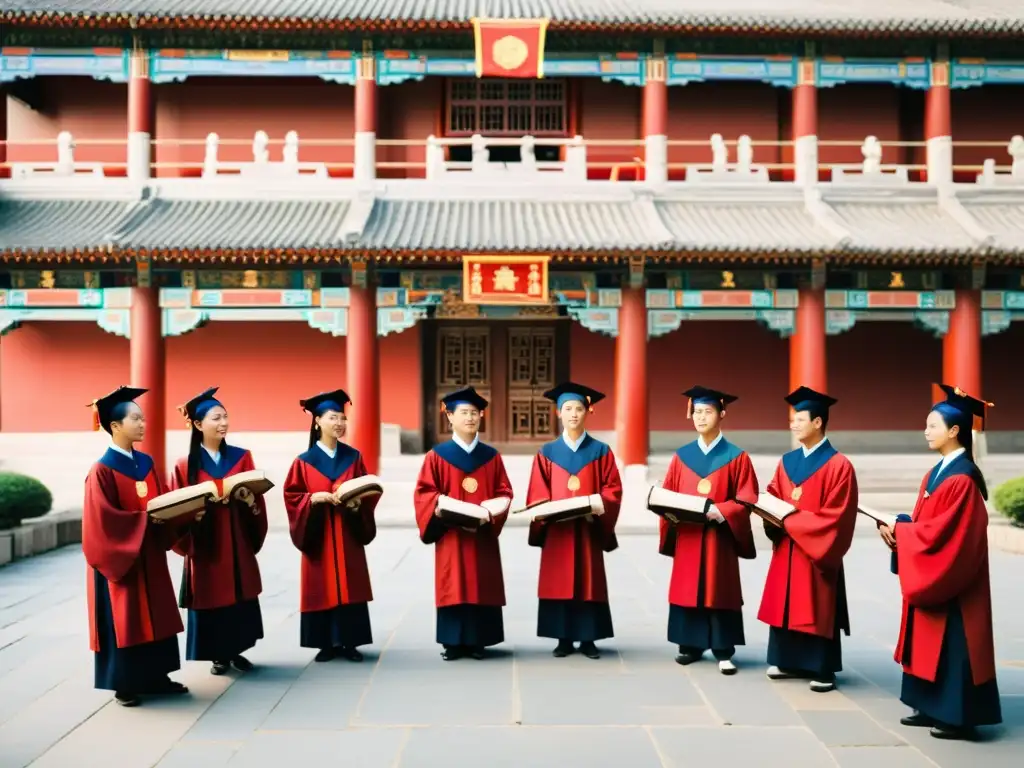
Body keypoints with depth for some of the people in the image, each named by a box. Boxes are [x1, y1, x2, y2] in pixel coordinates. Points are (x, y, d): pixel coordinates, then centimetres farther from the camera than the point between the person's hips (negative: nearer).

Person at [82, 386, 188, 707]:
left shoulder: (146, 463, 8)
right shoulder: (102, 470, -14)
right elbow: (103, 519, -19)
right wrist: (145, 519, -22)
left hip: (150, 554, 7)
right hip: (121, 557, -7)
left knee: (156, 616, 12)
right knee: (125, 620, 0)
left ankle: (156, 676, 23)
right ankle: (123, 684, 12)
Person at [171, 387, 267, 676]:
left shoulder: (241, 457, 4)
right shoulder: (185, 466, -3)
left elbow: (256, 495, 3)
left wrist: (249, 499, -18)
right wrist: (193, 514, -23)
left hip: (238, 544, 3)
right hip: (205, 547, -3)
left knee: (240, 600, 8)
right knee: (211, 601, 2)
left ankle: (235, 651, 22)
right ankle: (218, 655, 16)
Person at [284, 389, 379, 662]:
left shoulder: (353, 457, 5)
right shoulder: (304, 461, -1)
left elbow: (368, 491, 7)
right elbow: (292, 496, -2)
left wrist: (358, 503, -13)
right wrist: (315, 498, -19)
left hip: (348, 534, 2)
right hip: (319, 536, -2)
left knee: (349, 587, 3)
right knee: (323, 589, 2)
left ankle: (349, 642, 11)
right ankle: (326, 644, 12)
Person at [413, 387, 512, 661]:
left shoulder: (492, 456, 8)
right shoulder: (437, 455, 1)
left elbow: (504, 492, 8)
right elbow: (423, 492, -2)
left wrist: (493, 510, -12)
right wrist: (441, 506, -20)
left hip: (483, 533, 2)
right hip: (450, 533, -2)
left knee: (483, 587, 4)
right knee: (452, 587, 0)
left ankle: (477, 642, 13)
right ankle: (452, 642, 8)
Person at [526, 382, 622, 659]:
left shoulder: (600, 451, 4)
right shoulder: (547, 453, 6)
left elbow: (613, 488, 0)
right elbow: (537, 493, 4)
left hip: (590, 528, 0)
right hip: (556, 529, 1)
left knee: (589, 582, 2)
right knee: (559, 583, 2)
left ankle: (588, 639, 12)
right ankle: (564, 639, 11)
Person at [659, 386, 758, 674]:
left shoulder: (737, 457, -1)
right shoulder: (682, 456, 8)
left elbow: (746, 500, -5)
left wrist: (720, 512, -20)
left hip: (719, 535, -3)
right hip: (687, 535, 3)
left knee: (720, 592, 0)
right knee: (687, 589, 6)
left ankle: (724, 652, 6)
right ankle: (690, 646, 17)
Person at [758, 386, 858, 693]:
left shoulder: (838, 465, -13)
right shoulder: (787, 462, 9)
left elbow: (835, 517, -17)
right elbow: (773, 496, 16)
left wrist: (791, 521, -20)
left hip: (817, 551, -6)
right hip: (786, 549, 7)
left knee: (817, 609, 1)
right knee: (786, 604, 11)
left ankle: (823, 670, 11)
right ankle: (789, 661, 23)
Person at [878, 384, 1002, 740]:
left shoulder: (962, 478, -19)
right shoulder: (937, 472, 11)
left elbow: (942, 531, -23)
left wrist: (900, 530, -14)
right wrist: (896, 526, -3)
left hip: (952, 581, -10)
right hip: (929, 574, 10)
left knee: (952, 645, -2)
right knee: (930, 643, 14)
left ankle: (959, 717, 7)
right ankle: (933, 707, 23)